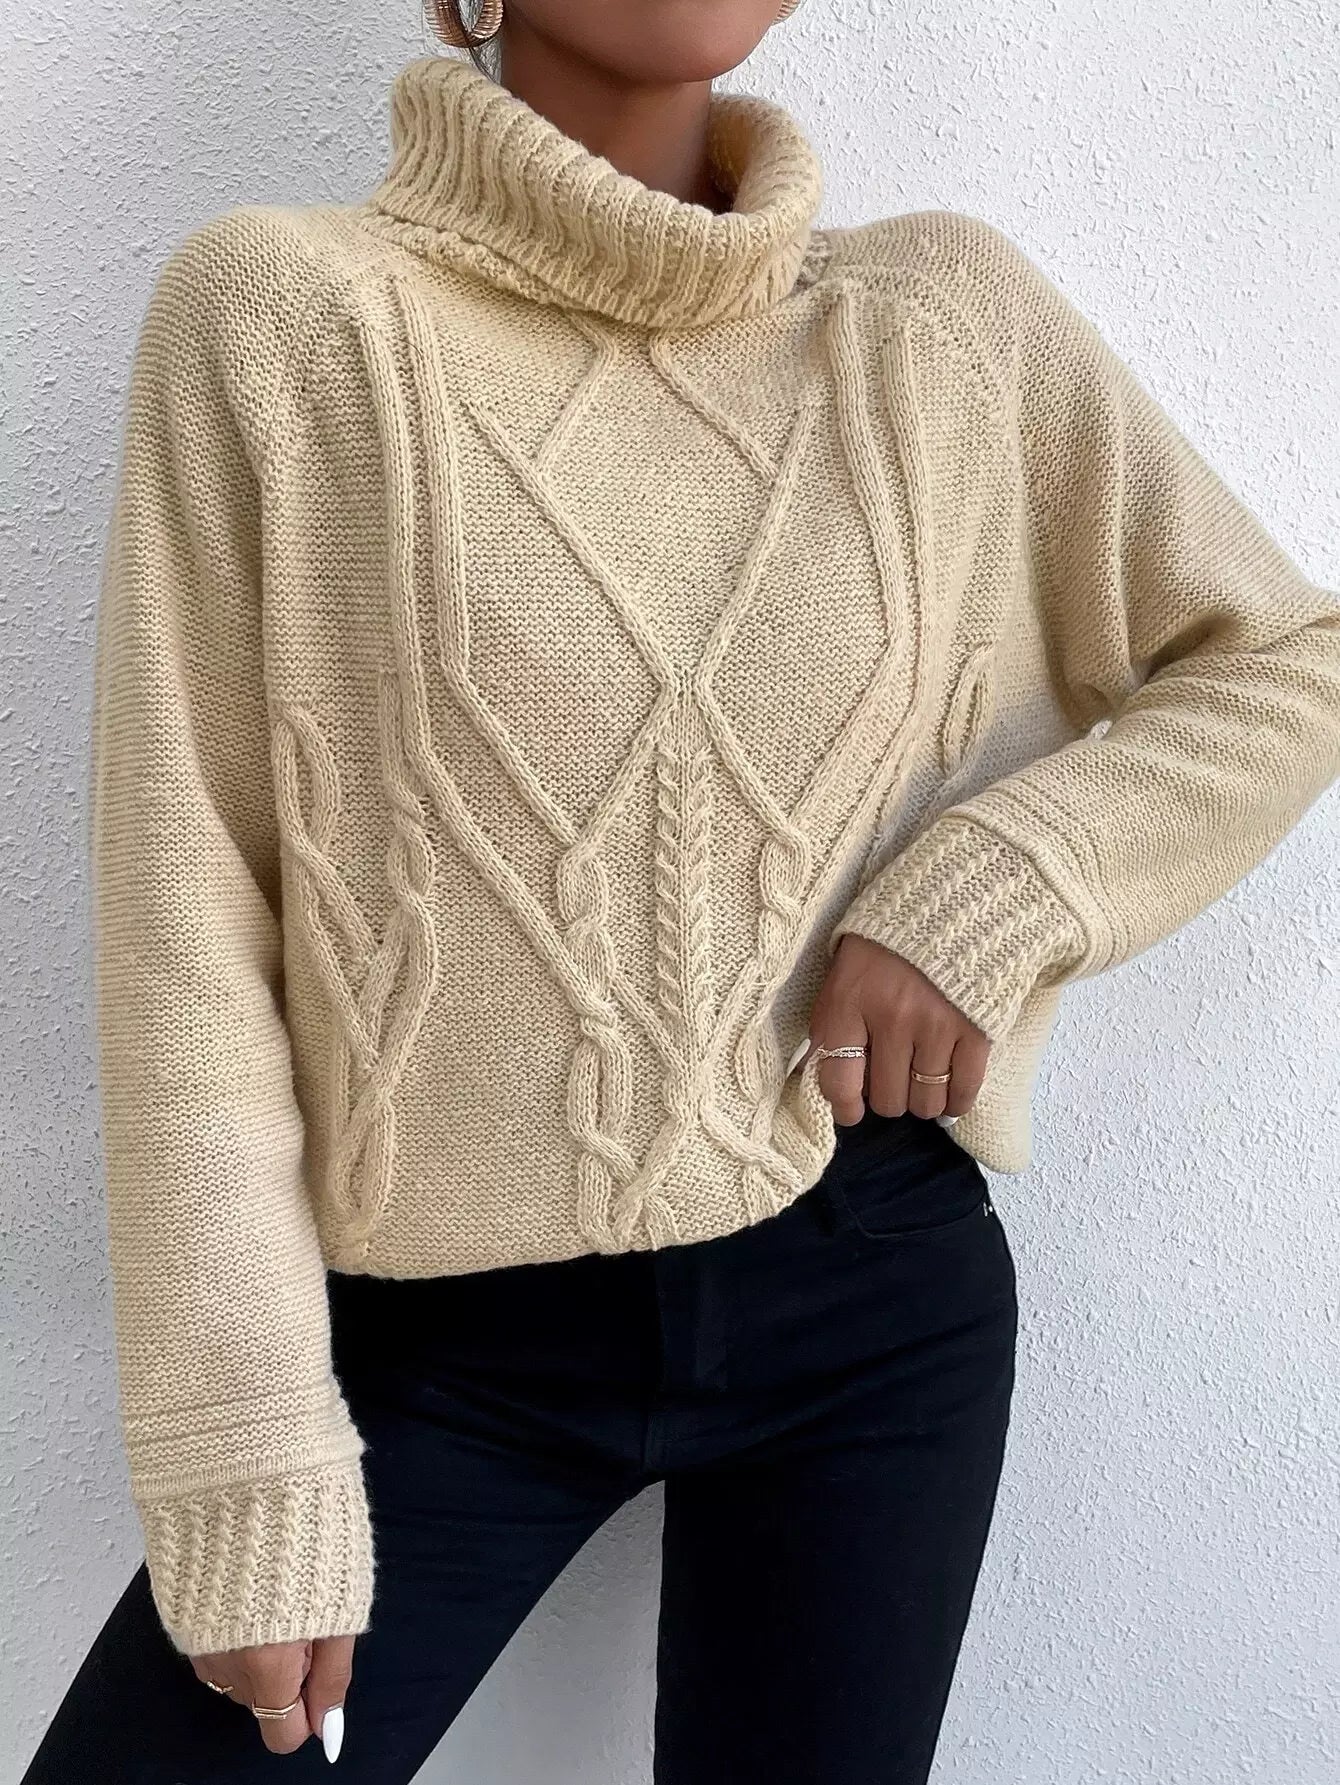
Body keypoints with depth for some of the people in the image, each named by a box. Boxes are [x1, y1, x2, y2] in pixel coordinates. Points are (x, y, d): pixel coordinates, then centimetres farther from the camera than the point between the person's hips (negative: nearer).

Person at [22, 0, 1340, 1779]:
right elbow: (185, 928, -8)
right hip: (443, 1328, -1)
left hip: (871, 1293, 2)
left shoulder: (951, 316, 0)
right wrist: (249, 1465, -10)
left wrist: (999, 891, -9)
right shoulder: (278, 313, -7)